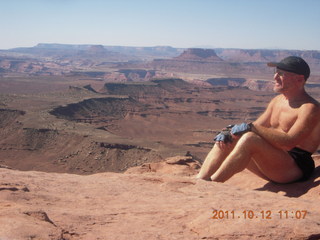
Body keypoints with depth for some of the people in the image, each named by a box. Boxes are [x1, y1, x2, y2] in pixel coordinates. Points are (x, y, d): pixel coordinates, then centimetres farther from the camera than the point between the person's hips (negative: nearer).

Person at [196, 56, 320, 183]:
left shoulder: (310, 108, -13)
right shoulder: (277, 100, 14)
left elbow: (289, 141, -26)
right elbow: (257, 127, 14)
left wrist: (251, 127, -27)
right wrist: (229, 131, -6)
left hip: (296, 167, -8)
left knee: (249, 139, -31)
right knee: (226, 140, -5)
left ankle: (211, 183, -31)